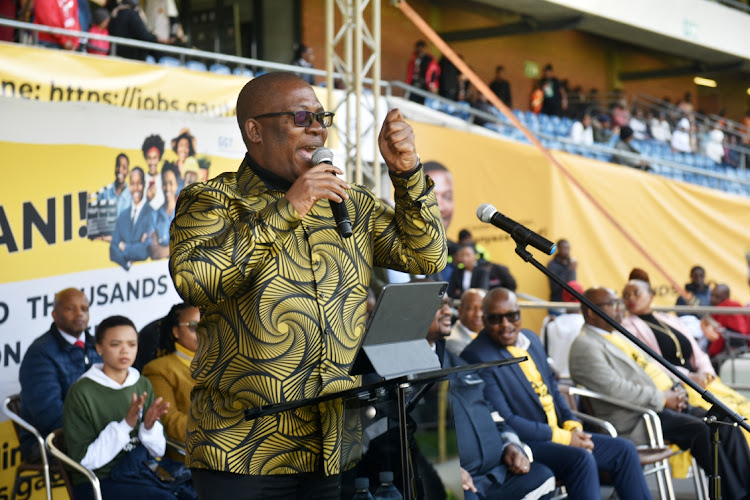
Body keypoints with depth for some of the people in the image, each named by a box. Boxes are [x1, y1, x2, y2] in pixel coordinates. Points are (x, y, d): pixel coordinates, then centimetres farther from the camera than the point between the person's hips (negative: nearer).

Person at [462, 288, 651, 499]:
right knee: (581, 459, -29)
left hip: (559, 433, 9)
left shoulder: (531, 339, 11)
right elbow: (503, 421, -19)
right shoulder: (476, 357, -16)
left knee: (624, 450, 0)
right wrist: (562, 437, -17)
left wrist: (572, 426, 0)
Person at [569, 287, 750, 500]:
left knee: (725, 424, -7)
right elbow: (615, 388, -20)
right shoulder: (585, 346, -9)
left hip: (667, 404, 10)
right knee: (701, 429, -26)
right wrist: (663, 398, -16)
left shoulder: (618, 337, 22)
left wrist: (676, 390, 5)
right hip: (634, 420, -10)